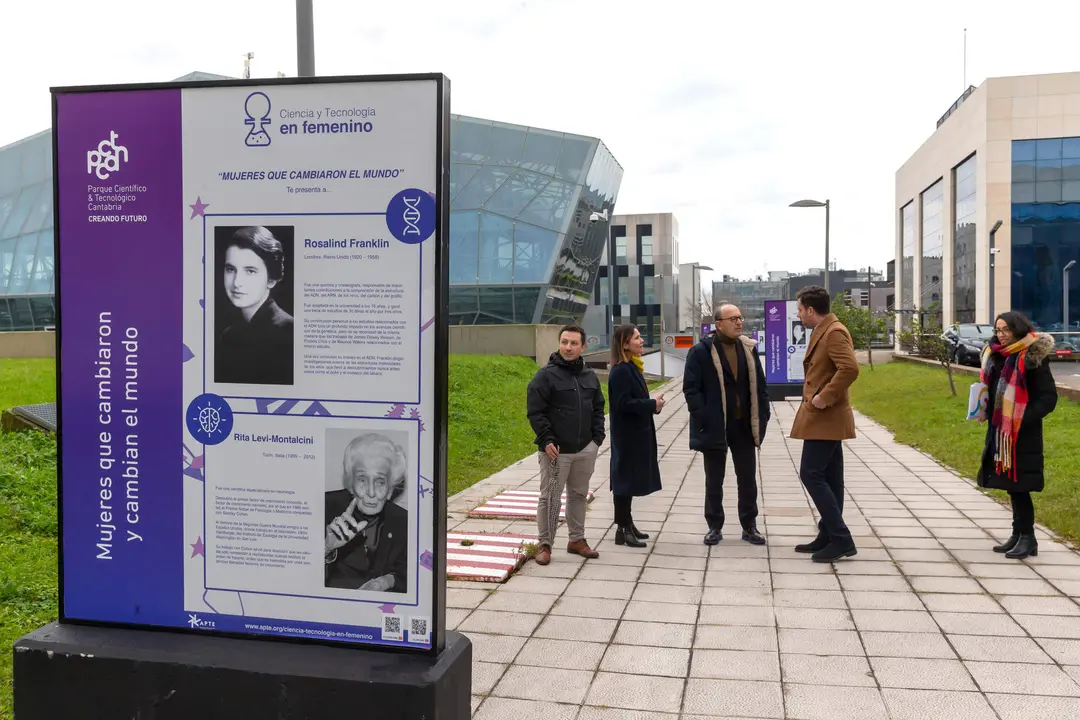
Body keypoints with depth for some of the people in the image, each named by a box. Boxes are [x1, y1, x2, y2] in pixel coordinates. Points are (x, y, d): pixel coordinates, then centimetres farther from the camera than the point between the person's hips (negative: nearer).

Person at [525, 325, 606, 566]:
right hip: (556, 450, -6)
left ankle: (577, 539, 29)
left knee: (579, 494, 16)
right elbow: (535, 412, -10)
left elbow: (598, 409, 17)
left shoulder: (590, 376, 10)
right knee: (550, 497, 0)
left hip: (585, 450, 6)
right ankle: (544, 544, 11)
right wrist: (546, 440, -17)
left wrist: (597, 438, 6)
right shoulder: (545, 376, -9)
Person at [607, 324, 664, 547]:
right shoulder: (621, 371, -19)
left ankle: (627, 524, 25)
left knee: (630, 480, 15)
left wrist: (652, 403, 1)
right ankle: (622, 530, 4)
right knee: (625, 481, -3)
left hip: (636, 434, 10)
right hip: (627, 436, -10)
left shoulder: (632, 367, 12)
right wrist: (652, 405, -17)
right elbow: (623, 404, -24)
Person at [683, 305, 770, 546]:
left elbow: (759, 385, 10)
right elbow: (691, 388, -10)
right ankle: (715, 527, 21)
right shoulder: (701, 351, -9)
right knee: (714, 481, 9)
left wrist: (763, 415, 2)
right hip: (715, 427, -4)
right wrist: (702, 419, -17)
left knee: (748, 479, 10)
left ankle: (749, 526, 23)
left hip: (744, 426, 4)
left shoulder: (749, 348, 7)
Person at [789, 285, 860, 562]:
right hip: (824, 416, 10)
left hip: (825, 417, -10)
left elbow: (850, 368, -29)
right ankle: (828, 536, 18)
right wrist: (820, 397, 12)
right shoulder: (823, 332, 15)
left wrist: (825, 397, -24)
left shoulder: (834, 332, -16)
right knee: (828, 477, 12)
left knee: (811, 474, -11)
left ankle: (842, 539, -7)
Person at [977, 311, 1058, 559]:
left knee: (1019, 486, -3)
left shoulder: (1032, 357, -12)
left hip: (1023, 435, -7)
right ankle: (1018, 535, 22)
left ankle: (1028, 538, 8)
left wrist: (1023, 420, -21)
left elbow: (1049, 397, -13)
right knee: (1011, 486, 13)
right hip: (1000, 431, 7)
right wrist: (985, 409, 4)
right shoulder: (996, 356, 10)